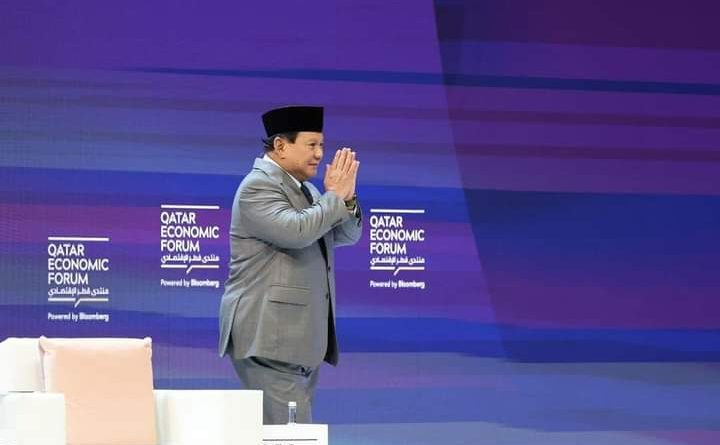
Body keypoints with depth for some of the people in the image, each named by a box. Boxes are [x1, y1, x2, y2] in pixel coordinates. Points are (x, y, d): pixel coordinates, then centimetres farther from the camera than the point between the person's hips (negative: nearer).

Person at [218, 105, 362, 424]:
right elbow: (296, 231, -27)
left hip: (303, 336, 9)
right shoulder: (258, 186, -11)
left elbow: (348, 235, 16)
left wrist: (346, 197, -3)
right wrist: (335, 196, -14)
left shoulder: (305, 189, 17)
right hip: (269, 338, -9)